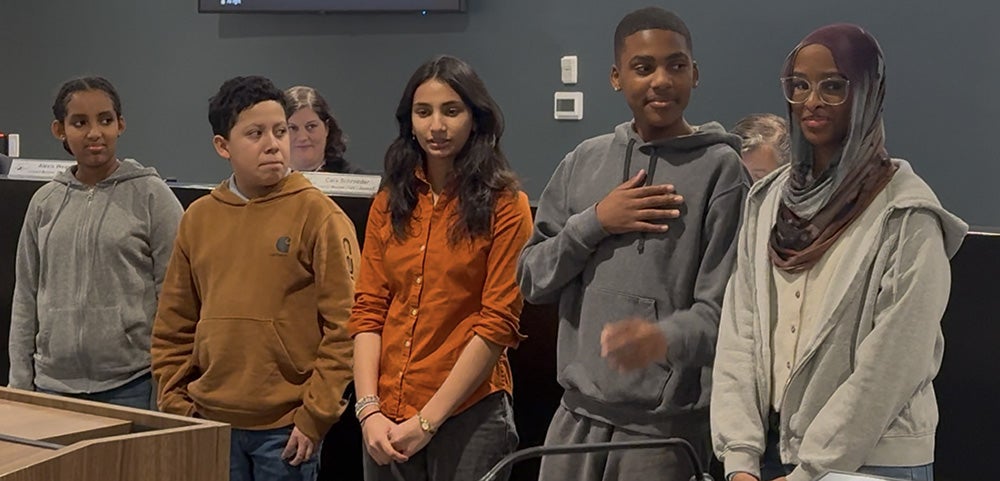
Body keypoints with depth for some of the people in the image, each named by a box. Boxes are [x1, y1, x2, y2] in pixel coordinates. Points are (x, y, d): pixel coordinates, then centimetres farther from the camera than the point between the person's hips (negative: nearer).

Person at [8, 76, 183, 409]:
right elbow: (26, 297, 14)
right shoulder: (45, 201, 10)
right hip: (53, 381, 4)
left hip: (130, 385, -4)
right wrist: (19, 384, 9)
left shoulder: (151, 196, -2)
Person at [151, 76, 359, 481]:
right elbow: (173, 329, 12)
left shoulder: (317, 215, -6)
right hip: (210, 424, 4)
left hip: (286, 431, -4)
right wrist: (177, 405, 4)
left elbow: (343, 326, -10)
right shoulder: (198, 218, 8)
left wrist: (314, 417, -12)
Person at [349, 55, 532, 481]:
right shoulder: (390, 204, 10)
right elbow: (368, 310, 5)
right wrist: (369, 410, -7)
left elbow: (498, 324, -9)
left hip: (469, 414, -4)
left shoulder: (505, 206, -4)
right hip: (387, 421, 4)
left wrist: (427, 420, -13)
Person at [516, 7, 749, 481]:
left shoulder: (719, 168, -7)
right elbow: (533, 280, 8)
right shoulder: (583, 162, 8)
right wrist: (595, 223, -7)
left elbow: (721, 308, -12)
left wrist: (665, 338, -32)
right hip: (577, 416, 4)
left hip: (667, 427, -4)